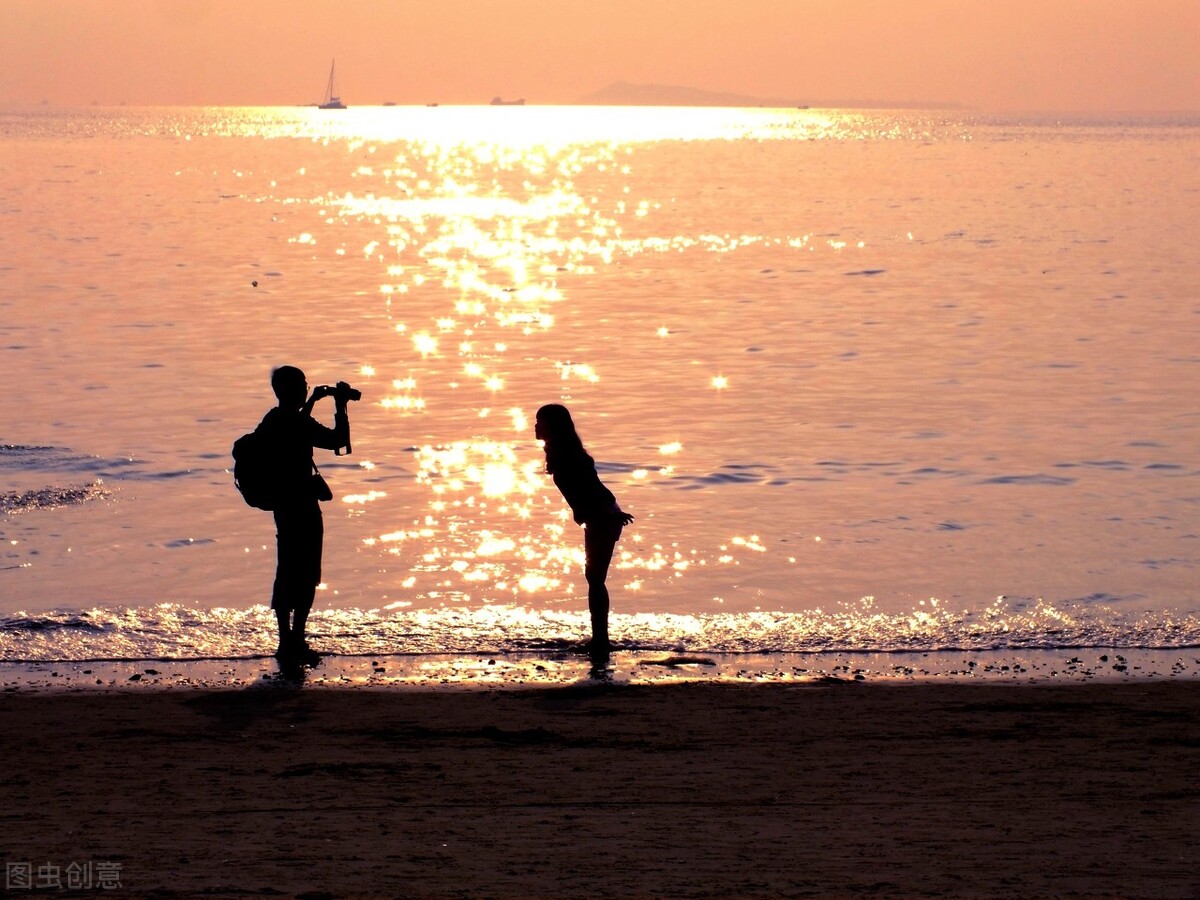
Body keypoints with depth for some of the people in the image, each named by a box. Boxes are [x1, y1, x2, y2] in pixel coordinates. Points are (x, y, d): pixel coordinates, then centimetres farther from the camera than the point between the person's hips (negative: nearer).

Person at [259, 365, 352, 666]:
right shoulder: (299, 424, -19)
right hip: (302, 507, -9)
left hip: (283, 504, 9)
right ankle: (296, 643, -2)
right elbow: (338, 440, -20)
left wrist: (313, 401, 30)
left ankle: (287, 642, 18)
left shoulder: (273, 421, 9)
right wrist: (341, 407, -10)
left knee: (287, 573, 13)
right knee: (306, 578, -2)